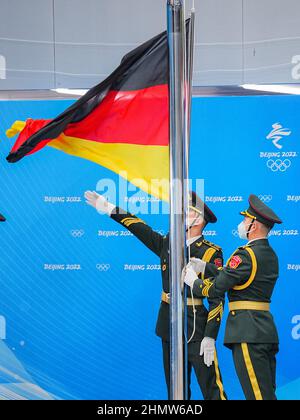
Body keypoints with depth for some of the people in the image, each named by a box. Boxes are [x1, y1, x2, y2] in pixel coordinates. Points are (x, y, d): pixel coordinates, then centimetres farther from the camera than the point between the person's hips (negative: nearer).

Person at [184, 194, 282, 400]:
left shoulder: (247, 254, -15)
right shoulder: (270, 255, 14)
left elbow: (215, 289, -14)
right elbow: (233, 277, 19)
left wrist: (193, 281, 4)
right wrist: (205, 268, 18)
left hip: (248, 332, -9)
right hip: (266, 329, 9)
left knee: (258, 394, -8)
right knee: (267, 392, 12)